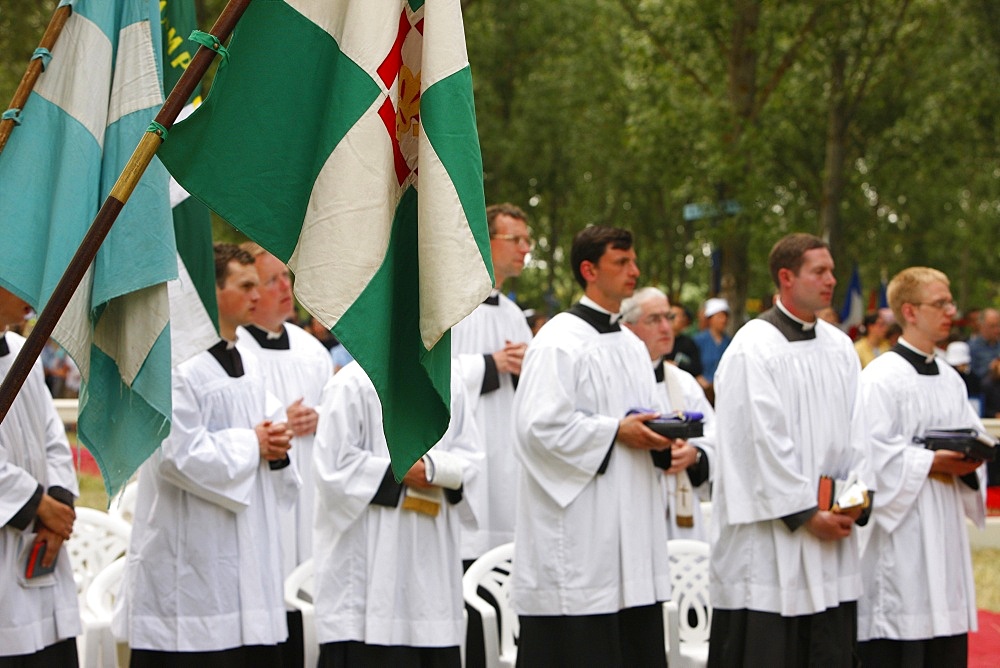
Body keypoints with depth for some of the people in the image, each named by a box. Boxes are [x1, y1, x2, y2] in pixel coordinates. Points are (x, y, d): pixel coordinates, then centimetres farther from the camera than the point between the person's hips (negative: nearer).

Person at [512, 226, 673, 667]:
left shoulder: (632, 346, 18)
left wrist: (658, 434, 4)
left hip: (631, 529, 9)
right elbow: (540, 427, -19)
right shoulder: (559, 342, -10)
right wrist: (615, 432, -17)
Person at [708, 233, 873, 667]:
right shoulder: (753, 350, -9)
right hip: (769, 536, -6)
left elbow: (855, 432, 11)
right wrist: (806, 513, -13)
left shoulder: (839, 347, 12)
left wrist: (858, 496, -4)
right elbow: (763, 443, -13)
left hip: (831, 531, 7)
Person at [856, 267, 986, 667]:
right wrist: (930, 464, -17)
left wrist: (966, 464, -2)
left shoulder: (951, 380, 15)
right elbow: (870, 453, -17)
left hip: (945, 529, 8)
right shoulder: (881, 378, -10)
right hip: (900, 537, -8)